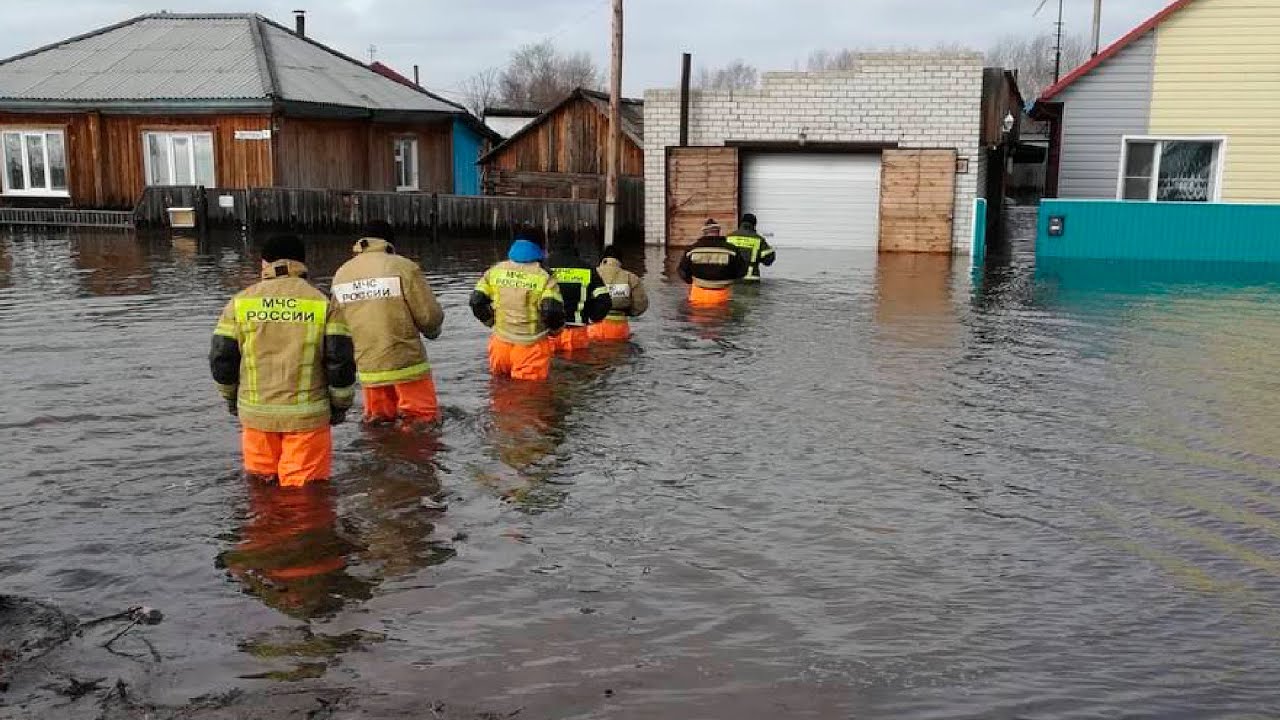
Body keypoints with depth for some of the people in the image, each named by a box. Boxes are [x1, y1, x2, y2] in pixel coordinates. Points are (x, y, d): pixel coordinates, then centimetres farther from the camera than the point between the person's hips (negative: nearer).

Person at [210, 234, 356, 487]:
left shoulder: (240, 303, 3)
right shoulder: (324, 304, -3)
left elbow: (221, 357, 3)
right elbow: (341, 359, -7)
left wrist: (231, 396, 20)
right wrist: (341, 404, 7)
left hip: (255, 412, 2)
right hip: (307, 414, -2)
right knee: (305, 486, 5)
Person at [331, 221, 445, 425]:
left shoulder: (341, 274, 5)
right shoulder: (403, 267, -9)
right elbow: (430, 316, -11)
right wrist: (432, 330, 12)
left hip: (368, 369, 5)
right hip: (406, 364, -5)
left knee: (377, 421, 19)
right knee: (423, 421, 5)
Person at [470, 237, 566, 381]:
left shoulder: (495, 271, 1)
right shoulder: (544, 277, -11)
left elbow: (476, 301, 0)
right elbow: (552, 311, -21)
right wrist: (555, 328, 0)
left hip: (501, 343, 4)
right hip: (530, 347, -3)